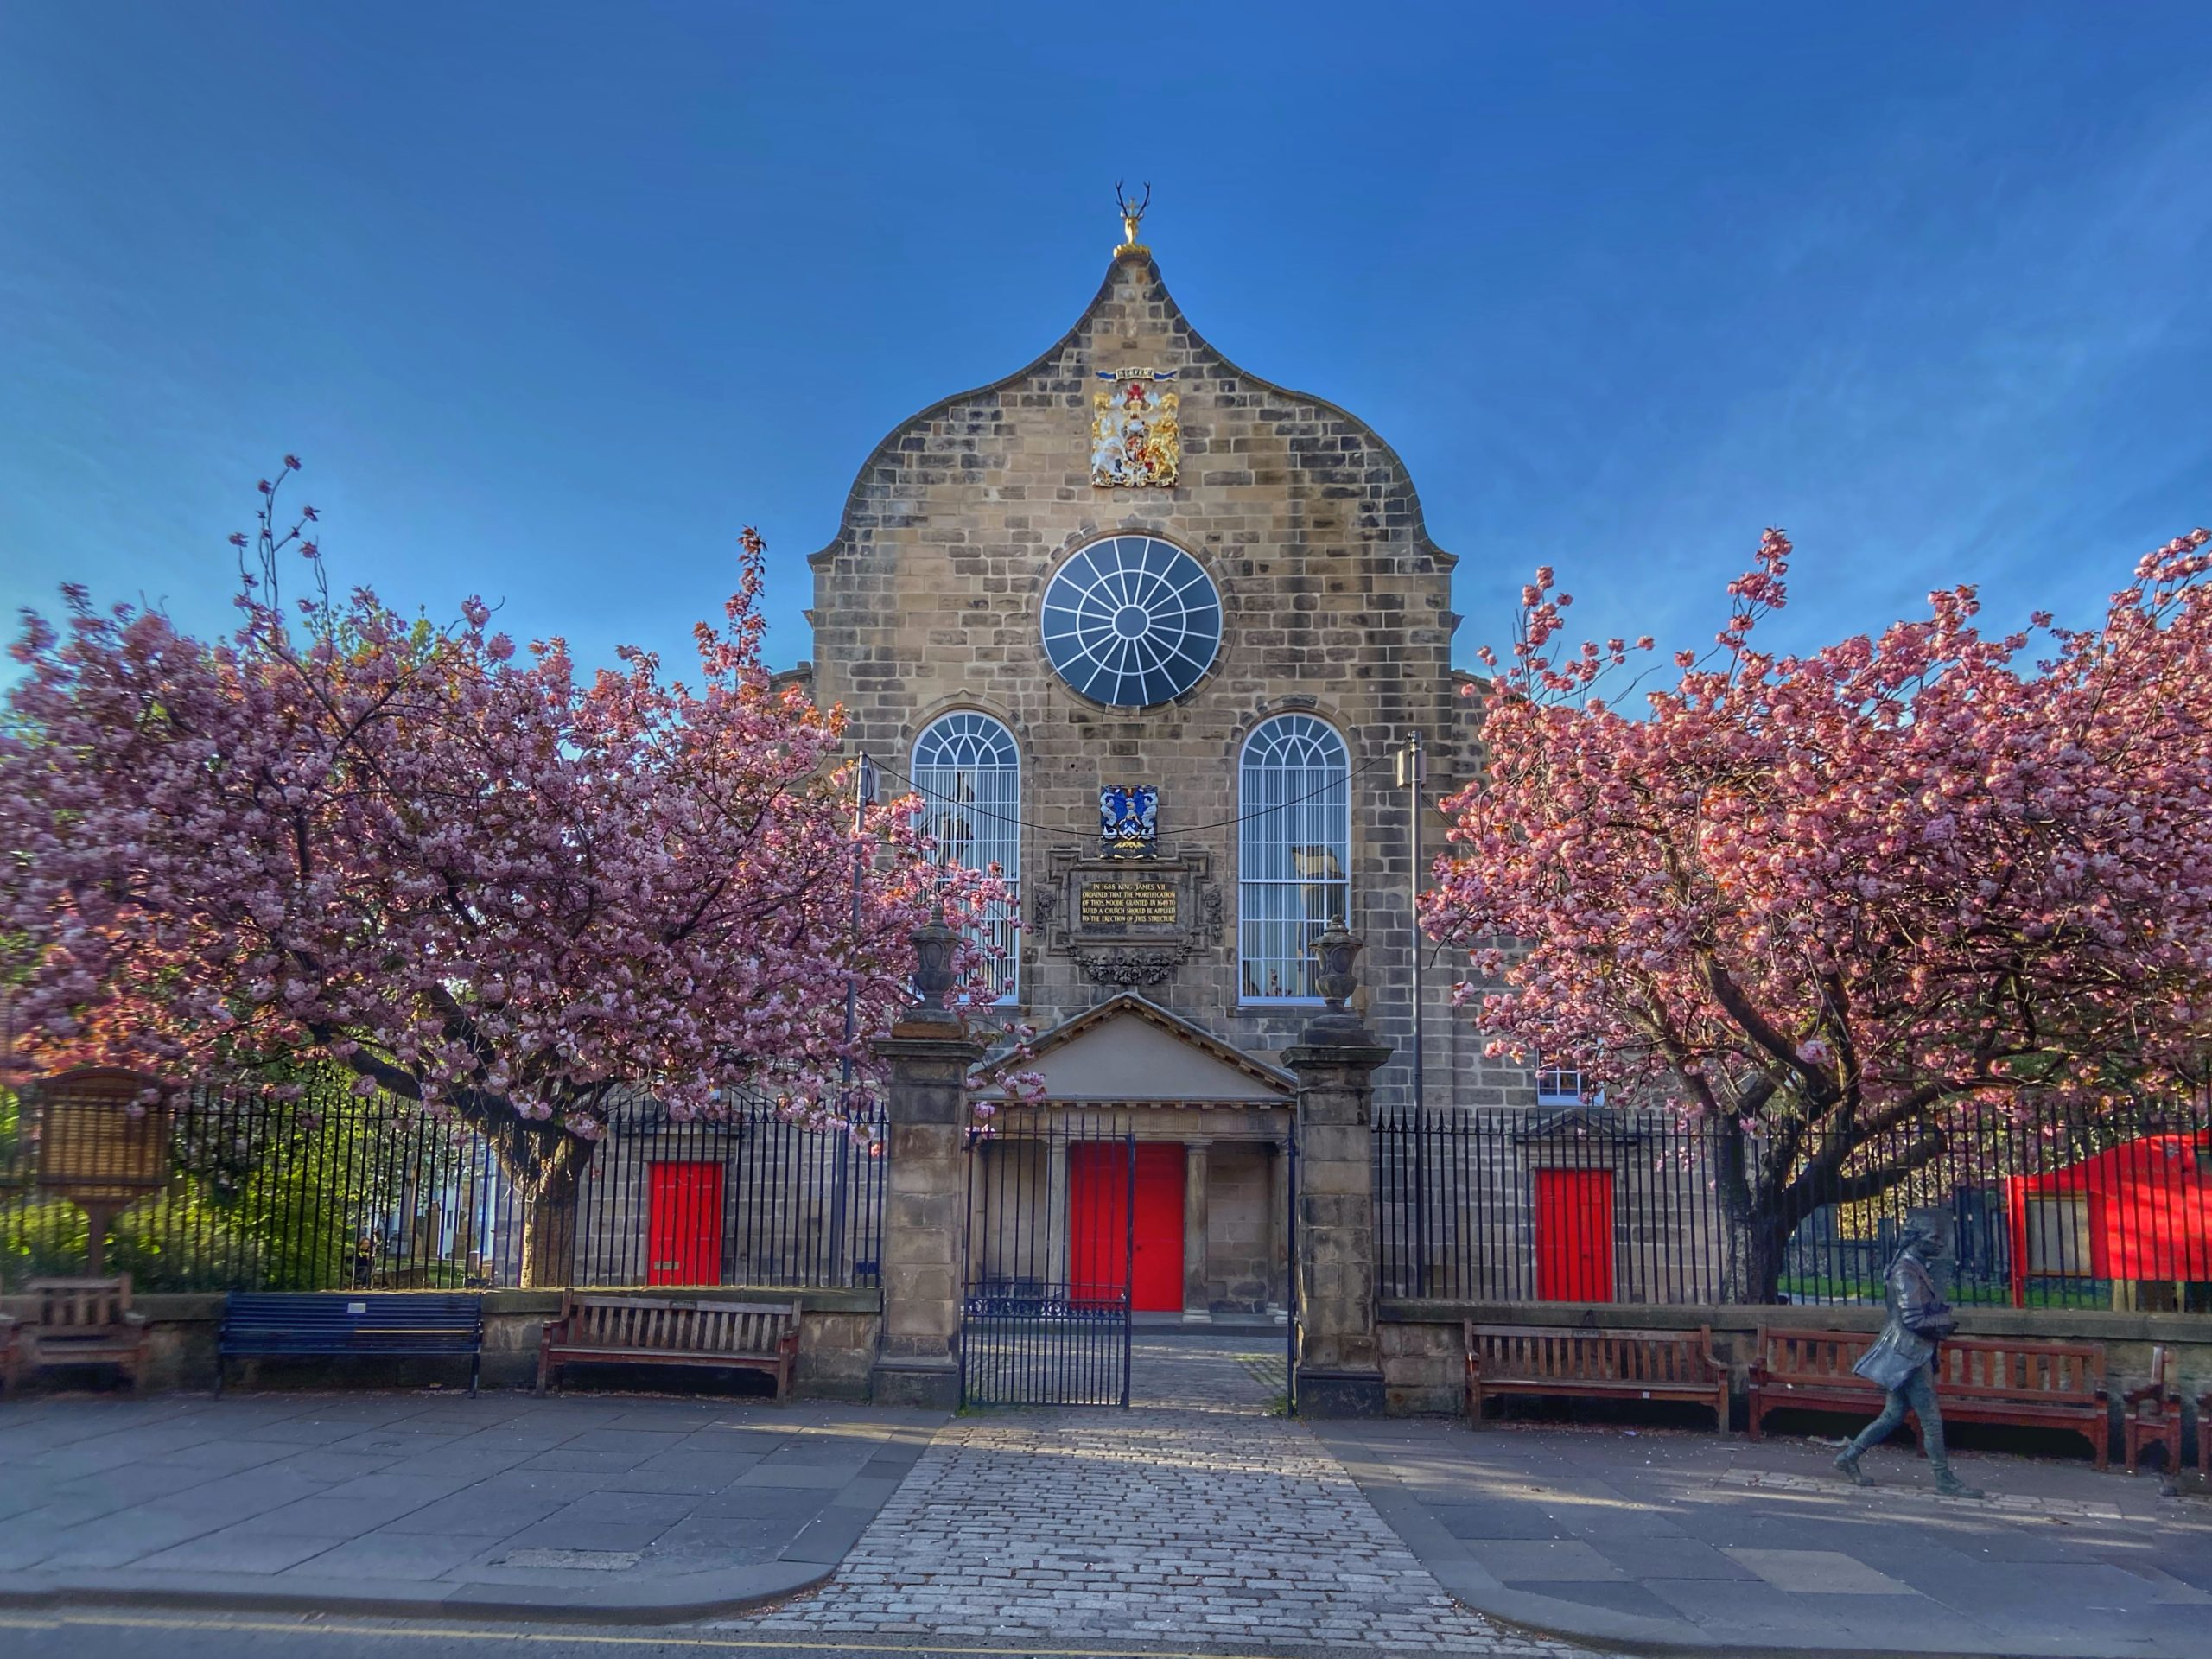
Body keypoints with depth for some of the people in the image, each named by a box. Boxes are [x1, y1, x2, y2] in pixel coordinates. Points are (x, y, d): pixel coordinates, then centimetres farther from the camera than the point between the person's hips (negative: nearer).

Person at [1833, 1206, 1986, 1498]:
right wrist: (1947, 1321, -8)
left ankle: (1849, 1456, 19)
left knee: (1893, 1415, 14)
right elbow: (1913, 1320, -22)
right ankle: (1945, 1480, 7)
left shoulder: (1916, 1268, 13)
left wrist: (1943, 1314, 7)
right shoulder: (1906, 1272, -18)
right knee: (1932, 1419, -2)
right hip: (1910, 1356, -10)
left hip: (1911, 1355, 10)